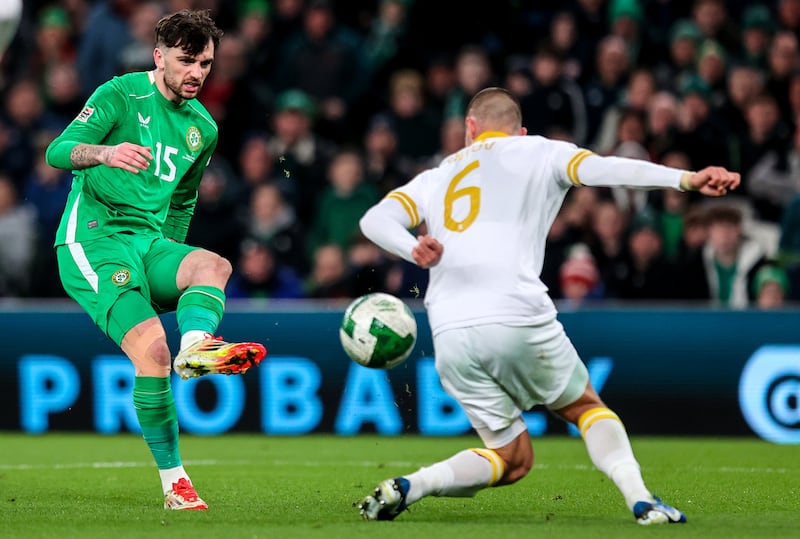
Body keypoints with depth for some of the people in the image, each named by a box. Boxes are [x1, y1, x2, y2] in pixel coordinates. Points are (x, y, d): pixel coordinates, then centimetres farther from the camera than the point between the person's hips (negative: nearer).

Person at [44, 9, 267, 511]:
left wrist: (172, 261, 25)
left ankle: (196, 347, -56)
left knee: (213, 264, -27)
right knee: (151, 347, -24)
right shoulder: (121, 94, -5)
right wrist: (103, 152, -37)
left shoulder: (203, 128, 14)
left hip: (149, 242, 6)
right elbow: (58, 151, -17)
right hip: (93, 239, -6)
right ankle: (174, 481, -20)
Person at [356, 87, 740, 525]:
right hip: (519, 319, -3)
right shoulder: (539, 153, 16)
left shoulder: (436, 178, 26)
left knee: (513, 459, 14)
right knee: (587, 407, 19)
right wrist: (687, 179, -9)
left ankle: (407, 487, -6)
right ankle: (640, 500, -2)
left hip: (450, 336, 3)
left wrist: (414, 251, -9)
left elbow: (376, 219, 10)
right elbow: (603, 169, -1)